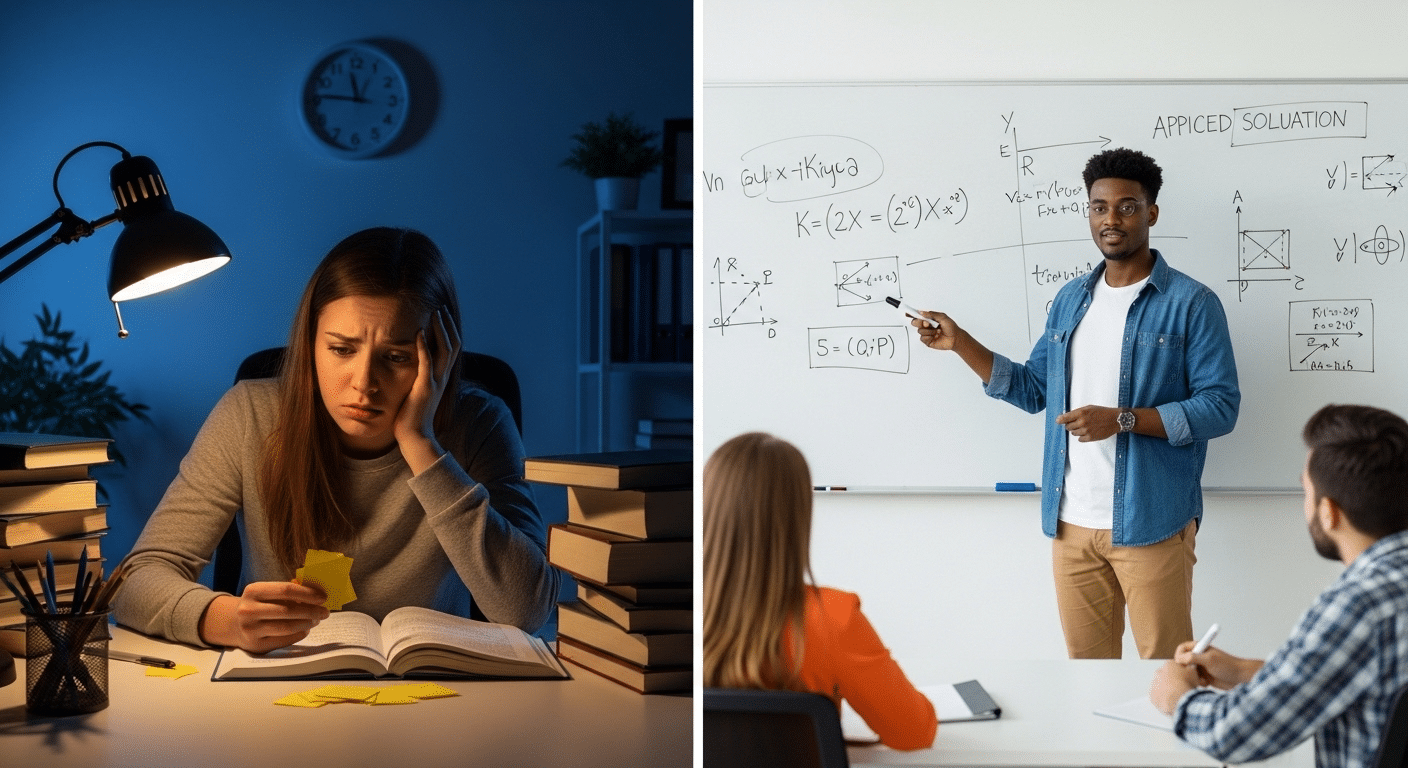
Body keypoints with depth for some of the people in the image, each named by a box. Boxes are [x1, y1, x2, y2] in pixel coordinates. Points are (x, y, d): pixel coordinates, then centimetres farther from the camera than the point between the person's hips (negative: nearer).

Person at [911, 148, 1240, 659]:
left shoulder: (1191, 303, -6)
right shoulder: (1071, 300, 13)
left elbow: (1221, 407, -11)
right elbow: (1033, 390, 17)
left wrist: (1122, 420, -20)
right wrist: (960, 343, 8)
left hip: (1151, 524, -5)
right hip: (1072, 523, 6)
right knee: (1086, 661, 14)